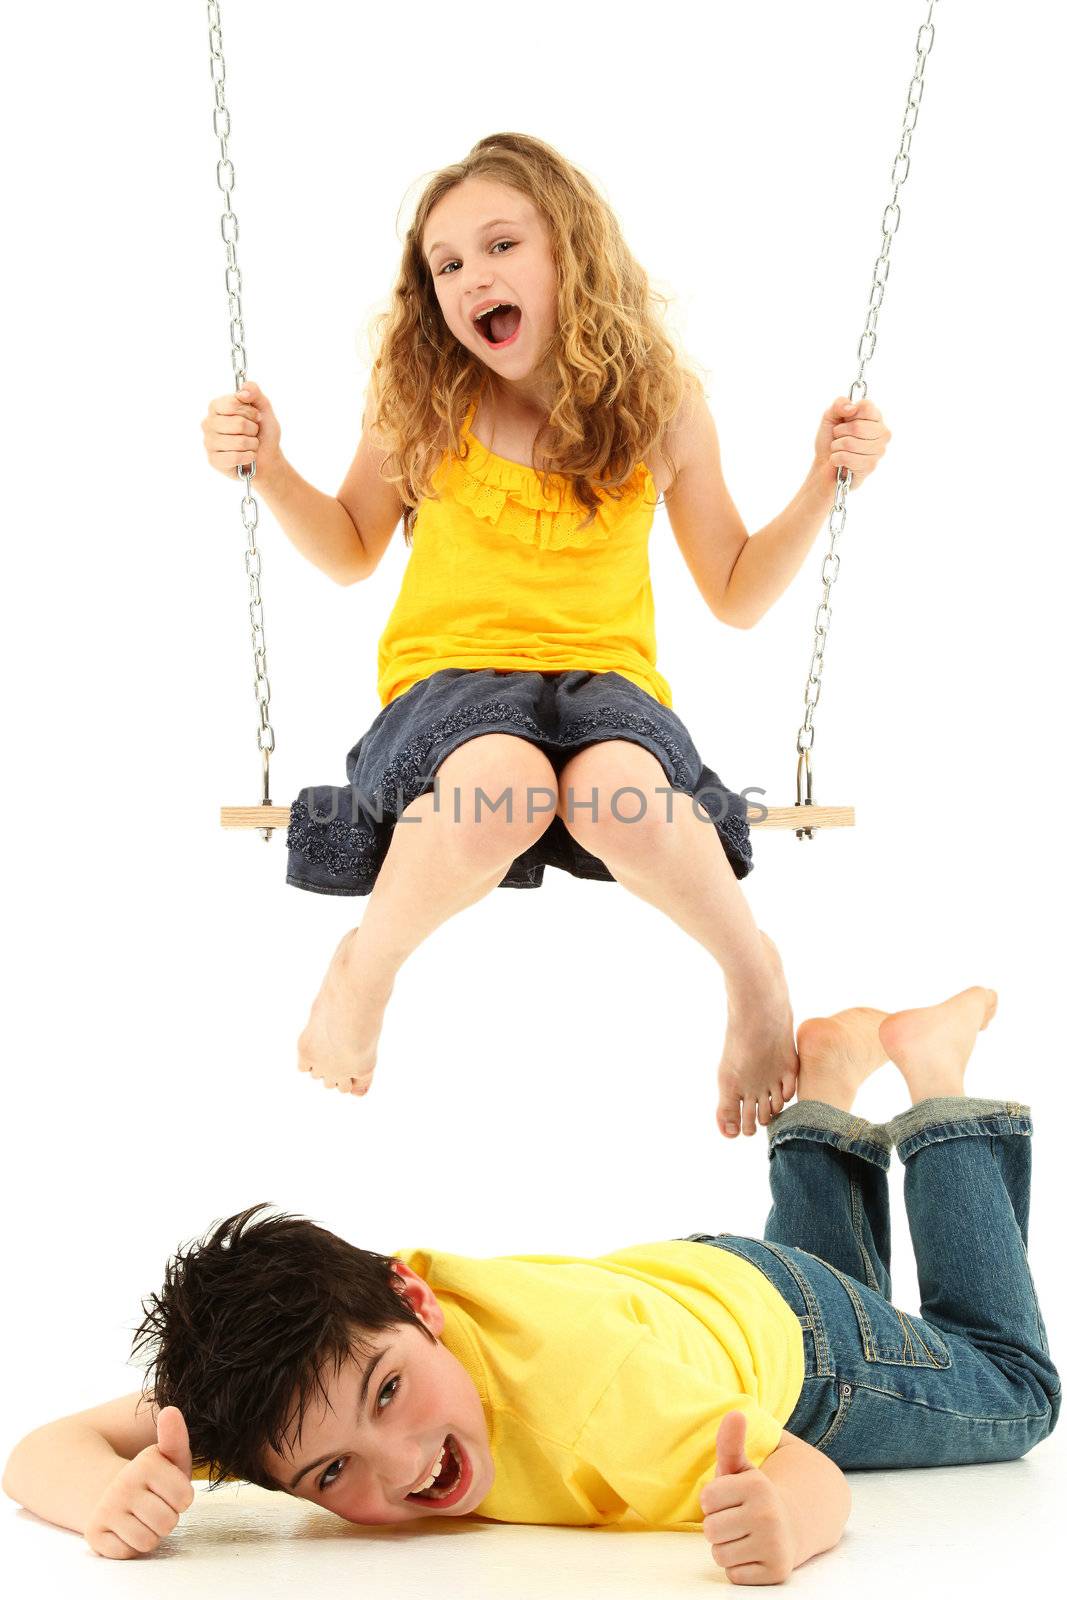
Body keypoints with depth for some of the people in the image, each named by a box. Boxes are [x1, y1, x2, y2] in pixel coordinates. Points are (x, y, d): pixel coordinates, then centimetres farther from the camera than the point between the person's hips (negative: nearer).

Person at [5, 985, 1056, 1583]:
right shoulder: (319, 1351, -38)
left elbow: (810, 1476, -35)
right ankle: (829, 1083, 45)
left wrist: (782, 1518, -60)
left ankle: (936, 1077, 28)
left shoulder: (597, 1395, -49)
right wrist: (115, 1500, -59)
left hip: (776, 1318, -4)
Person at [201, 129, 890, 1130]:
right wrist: (268, 469, 1)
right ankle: (365, 966, -9)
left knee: (616, 795, -39)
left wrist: (823, 484, -1)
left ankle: (756, 976, -9)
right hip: (449, 674, 0)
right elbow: (351, 552, 18)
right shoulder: (421, 402, 4)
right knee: (500, 789, -39)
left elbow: (737, 595, 12)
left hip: (606, 675, 0)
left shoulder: (660, 407, 3)